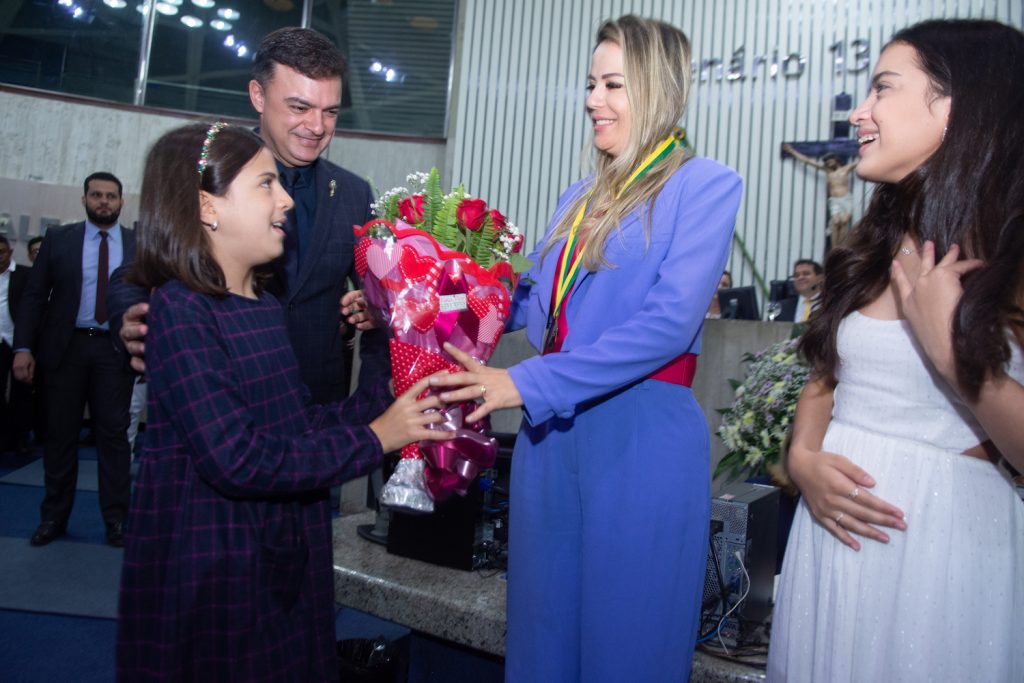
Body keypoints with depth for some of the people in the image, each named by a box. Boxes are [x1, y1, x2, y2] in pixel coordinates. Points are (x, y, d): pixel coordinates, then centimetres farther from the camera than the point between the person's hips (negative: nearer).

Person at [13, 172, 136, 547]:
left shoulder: (139, 245, 5)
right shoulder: (58, 238, 5)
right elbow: (34, 295, 3)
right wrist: (23, 348, -5)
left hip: (115, 351, -1)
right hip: (65, 347, 1)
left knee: (113, 434, 3)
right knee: (60, 434, 9)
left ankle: (116, 518, 12)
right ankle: (54, 517, 22)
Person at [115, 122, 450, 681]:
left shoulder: (264, 305, 8)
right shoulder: (180, 309, -18)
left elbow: (301, 424, 4)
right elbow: (237, 459, -25)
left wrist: (387, 393, -6)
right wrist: (374, 438, -19)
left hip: (286, 554, 8)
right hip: (208, 565, -8)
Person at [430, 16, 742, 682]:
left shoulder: (706, 185, -4)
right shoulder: (581, 198, 17)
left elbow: (670, 322, -16)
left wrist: (528, 383, -20)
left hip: (641, 436, -6)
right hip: (551, 432, 7)